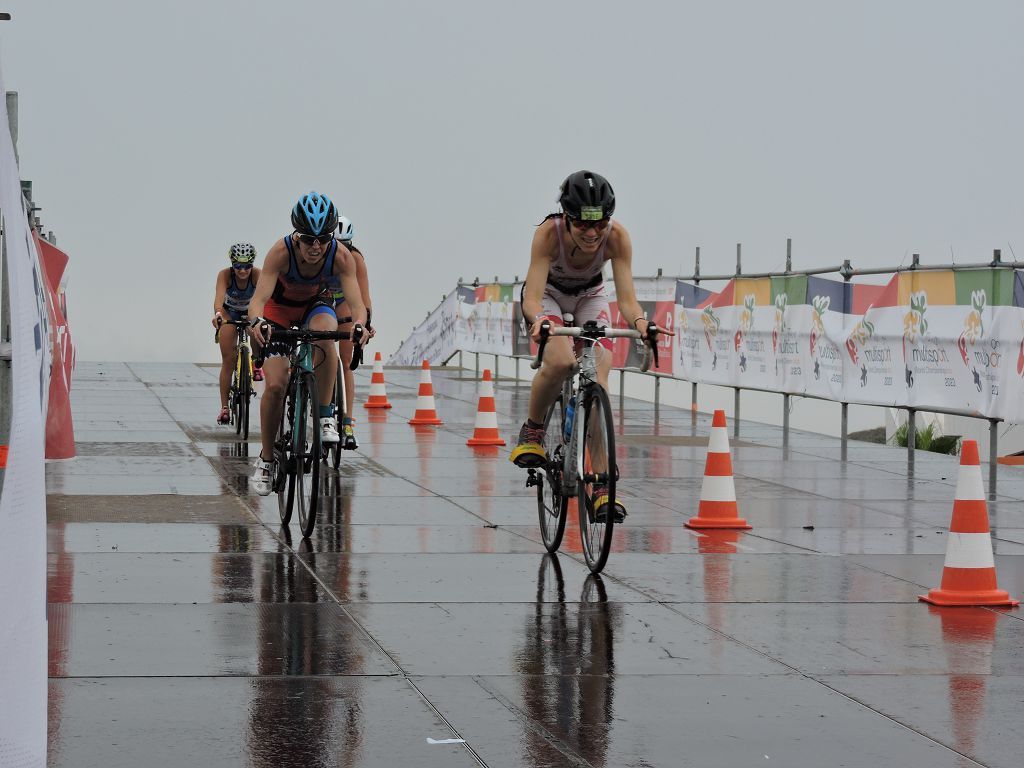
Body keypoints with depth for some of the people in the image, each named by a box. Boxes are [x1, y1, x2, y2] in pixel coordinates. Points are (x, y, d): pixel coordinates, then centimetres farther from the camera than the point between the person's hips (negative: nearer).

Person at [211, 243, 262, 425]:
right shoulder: (225, 275, -31)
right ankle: (224, 407, -3)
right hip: (230, 313, -1)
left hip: (250, 312, 1)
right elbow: (219, 297, -46)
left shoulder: (257, 275, -31)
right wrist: (217, 314, -67)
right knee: (227, 361, -7)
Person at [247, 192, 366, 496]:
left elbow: (356, 301, -38)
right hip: (280, 308, -1)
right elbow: (259, 297, -42)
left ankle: (326, 416, -22)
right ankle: (266, 459, 6)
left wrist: (359, 323, -61)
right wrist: (257, 322, -65)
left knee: (324, 333, -37)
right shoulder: (281, 252, -35)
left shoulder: (342, 257, -31)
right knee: (275, 385, -14)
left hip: (317, 304, 1)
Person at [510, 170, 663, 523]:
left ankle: (602, 488, -16)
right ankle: (532, 431, -4)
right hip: (548, 294, -2)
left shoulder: (617, 237, -30)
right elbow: (532, 296, -40)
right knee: (560, 361, -33)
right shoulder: (549, 232, -35)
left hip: (589, 297, 2)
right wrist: (539, 319, -62)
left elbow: (626, 296, -33)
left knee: (598, 380, -18)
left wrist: (639, 321, -55)